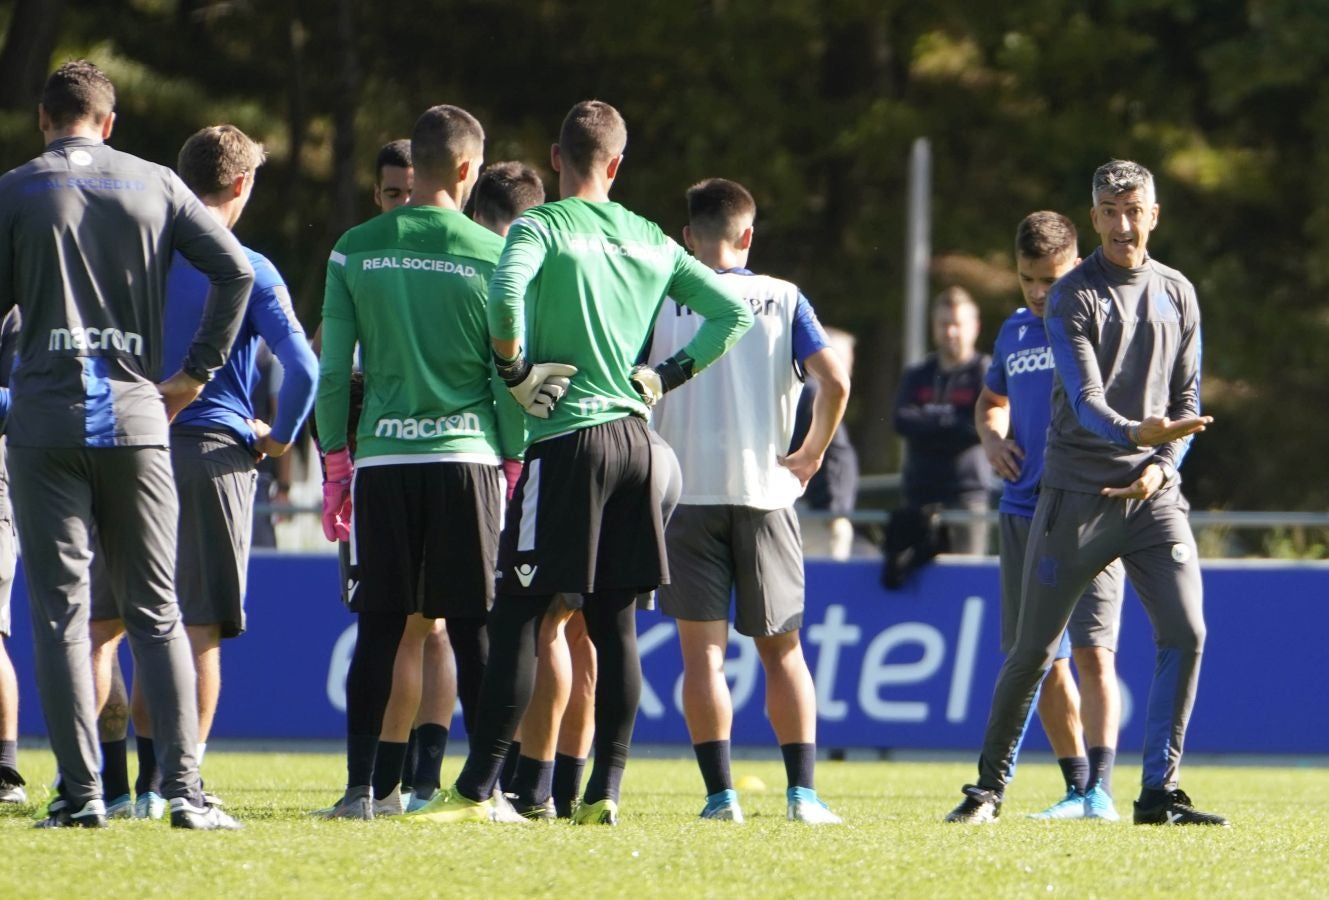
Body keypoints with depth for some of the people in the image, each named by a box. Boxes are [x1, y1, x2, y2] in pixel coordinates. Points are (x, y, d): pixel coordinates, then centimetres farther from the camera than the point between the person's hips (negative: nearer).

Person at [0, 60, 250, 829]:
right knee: (157, 613, 6)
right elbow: (236, 270, 0)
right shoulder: (155, 185, 7)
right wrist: (198, 371, 7)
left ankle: (81, 791, -4)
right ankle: (184, 786, -4)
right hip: (136, 415, 2)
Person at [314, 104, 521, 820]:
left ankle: (363, 787, 1)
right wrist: (515, 463, 10)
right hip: (467, 455, -1)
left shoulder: (355, 251, 4)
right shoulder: (492, 255, -1)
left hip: (382, 459, 1)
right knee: (472, 629, 2)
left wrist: (335, 462, 11)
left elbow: (333, 366, 4)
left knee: (381, 628, 5)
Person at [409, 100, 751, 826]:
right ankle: (606, 788, 5)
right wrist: (670, 376, 14)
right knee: (614, 623, 7)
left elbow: (506, 289, -26)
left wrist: (515, 368, -12)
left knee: (517, 615, -4)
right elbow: (734, 311, 16)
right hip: (634, 437, 5)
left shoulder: (542, 227, -5)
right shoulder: (652, 242, 12)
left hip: (565, 438, -5)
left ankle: (478, 786, -6)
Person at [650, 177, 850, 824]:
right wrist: (812, 454, 7)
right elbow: (835, 383, -6)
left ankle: (721, 793, -7)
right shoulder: (783, 300, 4)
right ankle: (803, 792, 2)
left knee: (702, 650, 0)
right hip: (765, 493, 1)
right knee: (782, 648, 9)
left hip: (686, 494, -1)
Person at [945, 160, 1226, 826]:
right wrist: (1135, 433, -35)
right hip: (1076, 491, -3)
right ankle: (990, 785, 14)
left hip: (1153, 495, 3)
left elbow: (1185, 398, 14)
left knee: (1185, 632, -11)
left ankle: (1159, 792, -4)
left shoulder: (1177, 294, 11)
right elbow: (1085, 399, -15)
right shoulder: (1071, 298, -4)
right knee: (1034, 648, -1)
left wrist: (1163, 465, -4)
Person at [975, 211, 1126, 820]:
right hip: (1023, 513, 6)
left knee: (1091, 650, -13)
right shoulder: (1014, 332, 14)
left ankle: (1100, 789, -15)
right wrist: (990, 436, 11)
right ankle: (1077, 788, 16)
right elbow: (991, 399, 33)